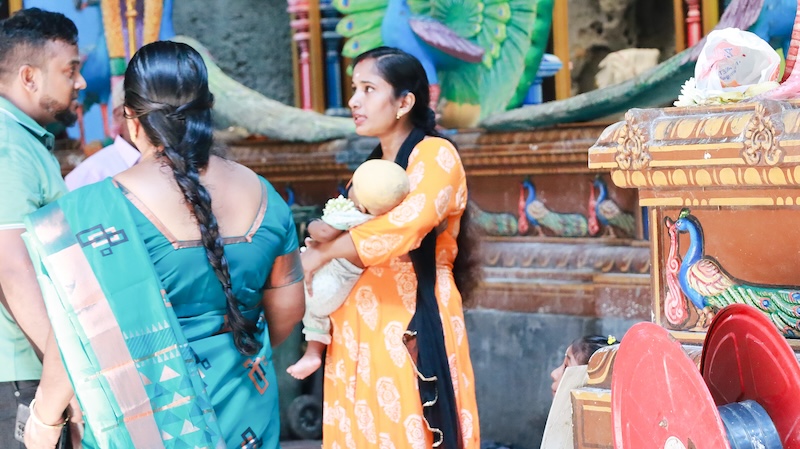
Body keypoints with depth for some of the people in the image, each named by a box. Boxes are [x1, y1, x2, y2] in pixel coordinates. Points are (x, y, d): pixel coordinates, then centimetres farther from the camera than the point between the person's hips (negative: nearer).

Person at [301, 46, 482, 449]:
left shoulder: (435, 156, -7)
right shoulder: (372, 167, 17)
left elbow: (405, 223, -22)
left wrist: (323, 252, -14)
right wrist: (328, 233, -1)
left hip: (412, 326, -7)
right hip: (362, 328, 7)